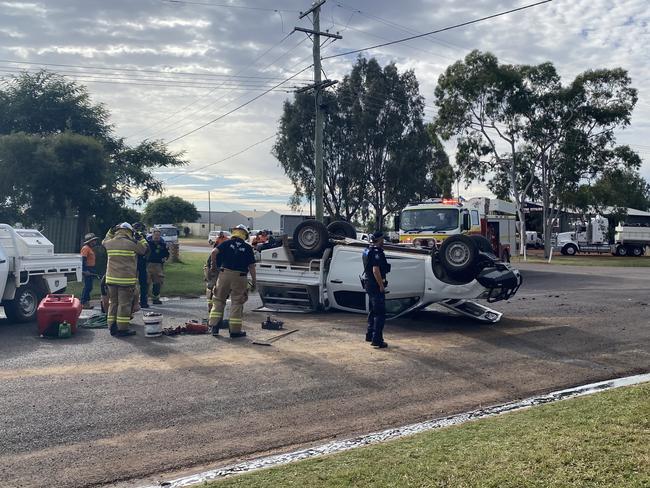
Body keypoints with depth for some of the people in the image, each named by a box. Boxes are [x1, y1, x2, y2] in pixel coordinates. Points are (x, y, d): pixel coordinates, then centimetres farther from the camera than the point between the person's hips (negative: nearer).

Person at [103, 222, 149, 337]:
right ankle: (122, 328, 2)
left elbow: (104, 242, 29)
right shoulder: (132, 244, -11)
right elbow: (145, 249, 3)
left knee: (113, 303, 14)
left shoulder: (109, 243, 4)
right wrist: (140, 238, 14)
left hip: (111, 279, 5)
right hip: (126, 280, -5)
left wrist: (110, 232, 29)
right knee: (124, 304, 0)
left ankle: (112, 327, 19)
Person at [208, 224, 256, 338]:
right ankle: (235, 330, 6)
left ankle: (214, 326, 11)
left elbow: (214, 252, -8)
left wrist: (213, 264, 8)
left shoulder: (227, 243, 6)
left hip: (225, 273, 1)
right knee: (237, 303, 5)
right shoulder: (248, 247, 5)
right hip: (240, 277, -1)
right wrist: (254, 281, 7)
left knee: (219, 300, 12)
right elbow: (251, 266, 2)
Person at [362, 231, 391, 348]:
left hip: (368, 284, 10)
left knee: (373, 311, 20)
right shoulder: (377, 252, -19)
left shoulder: (367, 250, 12)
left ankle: (369, 335, 28)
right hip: (376, 285, -10)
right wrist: (381, 286, -20)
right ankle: (377, 339, -5)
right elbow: (375, 270, -27)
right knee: (380, 313, -5)